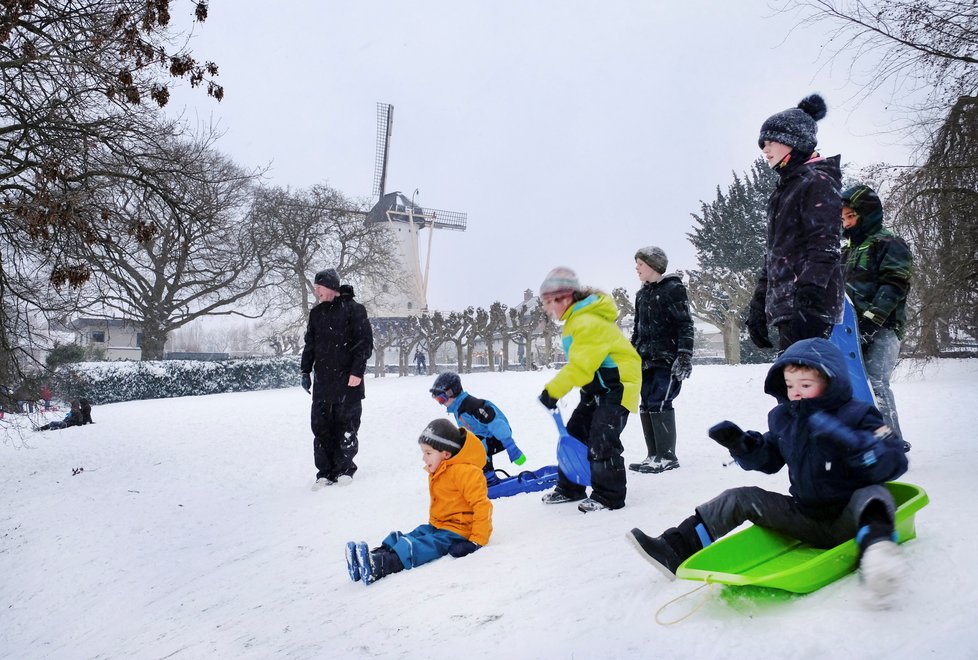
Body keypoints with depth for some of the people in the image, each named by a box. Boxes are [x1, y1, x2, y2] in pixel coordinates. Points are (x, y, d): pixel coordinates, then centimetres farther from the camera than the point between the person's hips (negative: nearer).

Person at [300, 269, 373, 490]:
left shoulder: (353, 309, -5)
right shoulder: (317, 313, 13)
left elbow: (365, 342, -8)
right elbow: (309, 344, 20)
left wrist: (357, 371, -14)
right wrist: (305, 371, 14)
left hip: (347, 380, -5)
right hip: (323, 379, 5)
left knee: (346, 424, 2)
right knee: (321, 425, 3)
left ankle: (344, 468, 16)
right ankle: (326, 472, 10)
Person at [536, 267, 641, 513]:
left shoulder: (588, 323, -24)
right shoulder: (576, 321, 10)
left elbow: (580, 365, -29)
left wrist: (552, 390, -25)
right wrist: (554, 389, 8)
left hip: (616, 386, -11)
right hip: (597, 388, 11)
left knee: (601, 441, -15)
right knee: (574, 434, 11)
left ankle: (609, 495, -2)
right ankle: (569, 488, 22)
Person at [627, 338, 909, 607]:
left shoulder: (857, 416, -12)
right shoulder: (783, 418, 5)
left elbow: (893, 464, -22)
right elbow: (767, 460, 16)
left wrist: (847, 441, -38)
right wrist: (740, 443, -5)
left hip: (848, 523, -5)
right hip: (805, 517, 5)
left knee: (872, 494, -34)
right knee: (740, 498, -3)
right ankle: (675, 550, -7)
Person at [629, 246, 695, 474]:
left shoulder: (673, 288, -6)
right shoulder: (642, 294, 16)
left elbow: (685, 324, -11)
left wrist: (684, 355, -18)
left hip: (667, 359, -8)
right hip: (646, 360, 8)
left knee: (659, 403, -12)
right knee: (646, 406, 5)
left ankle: (667, 456, -3)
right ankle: (653, 455, 12)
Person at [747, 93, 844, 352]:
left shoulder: (817, 182, -4)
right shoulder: (785, 189, 24)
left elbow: (826, 247, -15)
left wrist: (806, 295, -26)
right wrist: (758, 305, 20)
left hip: (810, 308, -9)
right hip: (785, 307, 9)